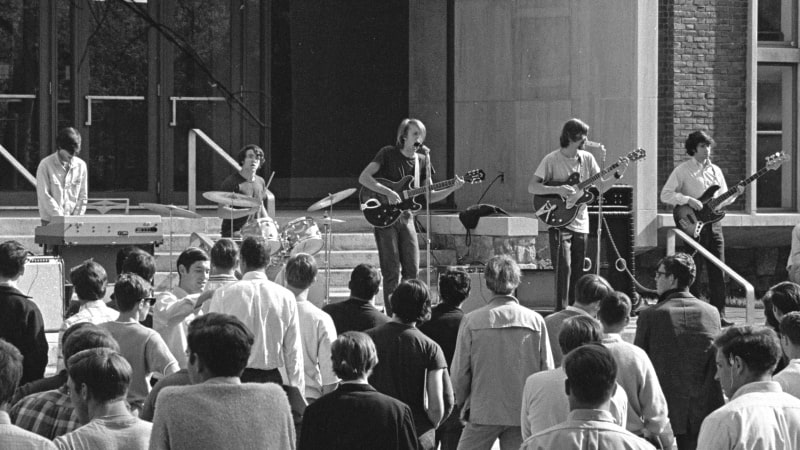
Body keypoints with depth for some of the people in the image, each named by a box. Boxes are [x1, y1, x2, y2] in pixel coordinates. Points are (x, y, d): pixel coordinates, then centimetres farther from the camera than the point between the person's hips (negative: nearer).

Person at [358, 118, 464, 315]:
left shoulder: (422, 160, 9)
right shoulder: (388, 154, -5)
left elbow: (428, 196, 11)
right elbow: (363, 178, -14)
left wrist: (452, 189, -4)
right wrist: (388, 192, -23)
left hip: (406, 217, 5)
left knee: (412, 270, 2)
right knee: (392, 272, -6)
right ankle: (392, 317, -1)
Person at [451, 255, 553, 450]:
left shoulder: (472, 321, -7)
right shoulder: (536, 321, -3)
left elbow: (459, 373, -3)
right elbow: (547, 370, 0)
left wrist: (464, 405, 13)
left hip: (483, 412, -2)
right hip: (524, 415, 2)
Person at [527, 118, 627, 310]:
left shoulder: (587, 158, 8)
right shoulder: (552, 160, -7)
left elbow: (600, 186, 9)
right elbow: (532, 187, -11)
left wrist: (618, 174, -6)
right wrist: (558, 190, -23)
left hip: (581, 224, 5)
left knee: (577, 272, 7)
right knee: (564, 267, -15)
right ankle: (561, 312, -13)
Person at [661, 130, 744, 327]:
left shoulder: (715, 171, 14)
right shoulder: (683, 170, -3)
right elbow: (665, 194, -8)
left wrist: (735, 194, 0)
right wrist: (688, 200, -19)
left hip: (713, 222, 5)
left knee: (718, 272, 2)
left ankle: (718, 314, 6)